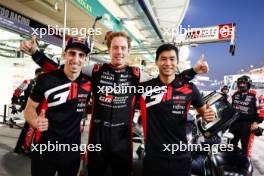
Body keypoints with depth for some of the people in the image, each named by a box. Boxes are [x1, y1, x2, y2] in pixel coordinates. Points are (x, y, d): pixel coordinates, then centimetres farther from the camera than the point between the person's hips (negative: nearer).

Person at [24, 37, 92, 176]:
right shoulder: (46, 79, -12)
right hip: (44, 150, -2)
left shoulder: (89, 82, -6)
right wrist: (36, 121, -24)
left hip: (72, 152, 2)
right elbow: (29, 108, -5)